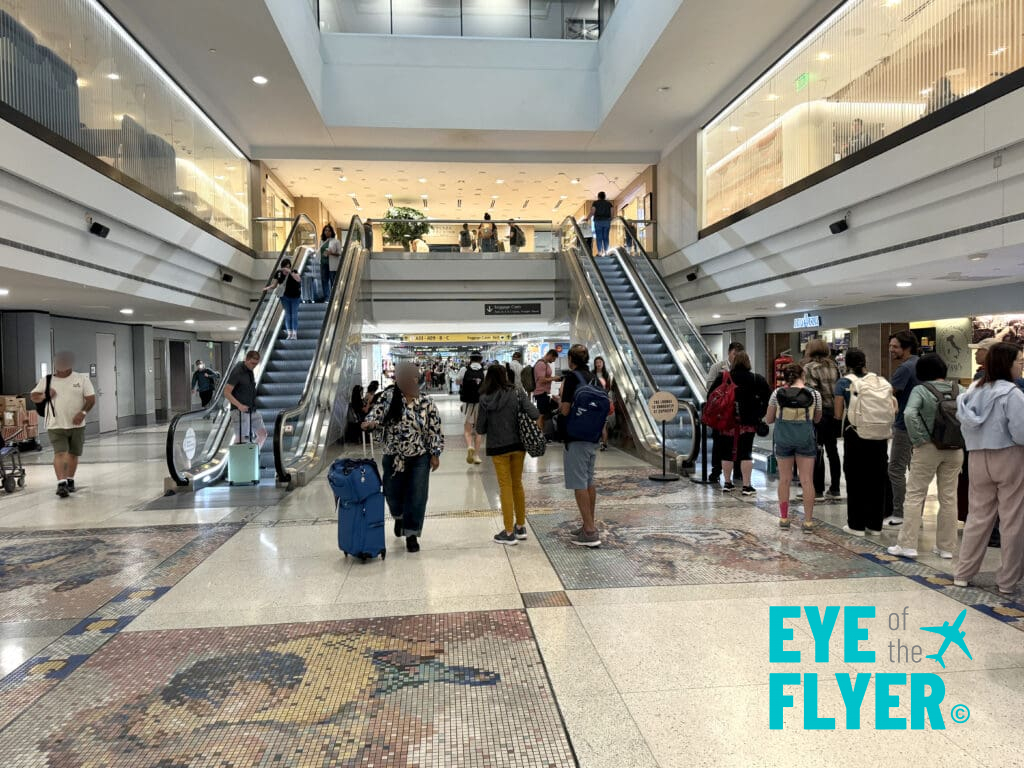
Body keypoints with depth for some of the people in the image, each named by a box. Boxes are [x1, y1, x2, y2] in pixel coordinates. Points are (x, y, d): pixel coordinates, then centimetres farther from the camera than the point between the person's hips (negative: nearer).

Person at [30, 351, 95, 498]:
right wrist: (44, 395, -12)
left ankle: (70, 481, 27)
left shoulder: (82, 379, 1)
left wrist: (83, 412, -17)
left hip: (77, 425, 1)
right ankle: (61, 484, -17)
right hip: (56, 425, -1)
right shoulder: (47, 380, 5)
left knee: (73, 454, 11)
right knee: (59, 454, -13)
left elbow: (91, 398, -1)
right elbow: (33, 396, 10)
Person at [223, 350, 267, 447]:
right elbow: (226, 393, -20)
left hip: (252, 410, 8)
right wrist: (239, 405, -31)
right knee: (243, 439, -5)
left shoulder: (250, 370, 8)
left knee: (263, 434, 2)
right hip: (240, 411, -8)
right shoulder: (237, 372, -17)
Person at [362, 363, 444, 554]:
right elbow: (377, 411, -11)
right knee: (393, 494, 13)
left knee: (417, 497, -2)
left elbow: (434, 431, -1)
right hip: (393, 457, 1)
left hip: (419, 458, -1)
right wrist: (371, 422, -34)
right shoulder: (389, 396, -3)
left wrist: (435, 454, -3)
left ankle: (411, 534, 12)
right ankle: (399, 517, 47)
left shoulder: (427, 403, -4)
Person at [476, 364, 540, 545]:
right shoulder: (518, 392, -6)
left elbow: (480, 429, -7)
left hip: (497, 447, -2)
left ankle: (509, 533, 10)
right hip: (518, 444, 2)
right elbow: (534, 414, -16)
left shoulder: (485, 399, -10)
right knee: (517, 484, 17)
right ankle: (521, 527, 27)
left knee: (506, 487, 6)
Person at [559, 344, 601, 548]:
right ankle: (591, 525, 25)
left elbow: (565, 410, -18)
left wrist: (559, 403, 2)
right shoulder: (593, 379, 10)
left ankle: (590, 532, -5)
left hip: (576, 437, -8)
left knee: (579, 484, -4)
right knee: (589, 481, 16)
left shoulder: (572, 378, -14)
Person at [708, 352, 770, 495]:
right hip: (748, 422, -1)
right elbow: (768, 396, -5)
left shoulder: (722, 377, 0)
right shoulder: (756, 379, -1)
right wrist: (759, 414, 0)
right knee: (746, 453, 2)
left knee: (727, 452, 10)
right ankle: (747, 486, 2)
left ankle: (728, 483, 18)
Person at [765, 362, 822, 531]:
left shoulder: (777, 394, -4)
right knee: (807, 481, 5)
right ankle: (808, 521, 6)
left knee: (784, 480, 12)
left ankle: (784, 518, 19)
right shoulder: (814, 394, -3)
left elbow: (769, 419, 2)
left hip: (783, 439, 1)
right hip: (805, 440, -1)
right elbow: (817, 419, 9)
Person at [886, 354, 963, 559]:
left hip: (928, 448, -4)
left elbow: (909, 414, -24)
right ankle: (946, 546, 19)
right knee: (949, 497, 11)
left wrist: (918, 439, -14)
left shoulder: (920, 390, -9)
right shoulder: (958, 389, 3)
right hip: (955, 449, 4)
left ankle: (907, 544, 4)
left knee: (915, 495, 3)